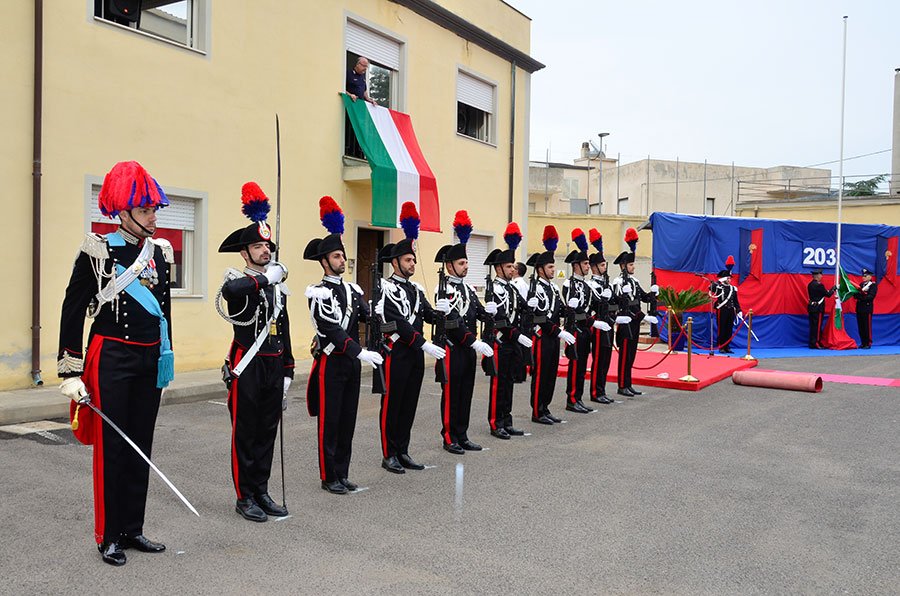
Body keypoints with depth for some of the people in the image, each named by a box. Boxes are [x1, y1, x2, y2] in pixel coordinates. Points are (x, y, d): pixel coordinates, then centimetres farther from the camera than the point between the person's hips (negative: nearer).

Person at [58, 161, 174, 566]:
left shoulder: (160, 252, 7)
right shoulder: (98, 251, -9)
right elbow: (72, 313, -8)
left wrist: (167, 359, 18)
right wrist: (71, 374, -11)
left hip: (150, 363, 6)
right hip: (111, 361, -5)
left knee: (141, 446, 12)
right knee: (111, 448, 4)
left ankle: (132, 529, 25)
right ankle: (108, 536, 17)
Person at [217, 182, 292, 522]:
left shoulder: (278, 285, 13)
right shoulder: (237, 281, -7)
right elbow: (230, 291, -36)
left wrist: (287, 371, 14)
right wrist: (265, 278, -24)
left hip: (274, 367, 6)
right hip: (247, 369, -6)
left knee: (268, 432, 12)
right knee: (245, 434, 4)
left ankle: (261, 491, 24)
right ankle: (244, 497, 14)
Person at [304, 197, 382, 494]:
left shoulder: (353, 289, 11)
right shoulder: (319, 292, -11)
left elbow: (367, 317, 3)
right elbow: (331, 330, -22)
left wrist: (380, 315, -19)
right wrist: (361, 352, -30)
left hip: (352, 362, 7)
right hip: (331, 363, -7)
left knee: (348, 420, 12)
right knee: (330, 422, 2)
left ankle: (342, 474, 22)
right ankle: (329, 477, 13)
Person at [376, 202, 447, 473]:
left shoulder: (415, 288, 14)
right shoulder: (386, 288, -11)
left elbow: (428, 316, 8)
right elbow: (398, 322, -19)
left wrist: (441, 310, -15)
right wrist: (425, 344, -22)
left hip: (416, 354, 8)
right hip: (396, 352, -8)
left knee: (409, 404, 12)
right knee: (391, 405, 2)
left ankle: (403, 452, 22)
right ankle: (389, 455, 11)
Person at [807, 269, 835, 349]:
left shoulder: (810, 284, 9)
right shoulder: (819, 285, -16)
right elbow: (828, 294, -10)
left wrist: (827, 291, 13)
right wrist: (833, 289, 6)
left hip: (811, 307, 8)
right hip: (818, 309, -8)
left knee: (813, 326, 11)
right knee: (817, 326, -3)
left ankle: (812, 344, 14)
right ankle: (816, 344, -1)